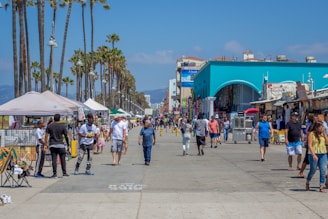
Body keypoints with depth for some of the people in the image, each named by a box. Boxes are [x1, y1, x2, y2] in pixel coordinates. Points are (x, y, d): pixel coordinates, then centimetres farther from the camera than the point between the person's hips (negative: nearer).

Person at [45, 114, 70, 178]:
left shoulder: (49, 126, 4)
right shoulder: (62, 126, -1)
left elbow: (46, 135, 0)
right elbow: (66, 136, 0)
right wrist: (68, 143, 10)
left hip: (52, 145, 2)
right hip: (60, 145, -1)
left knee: (54, 159, 0)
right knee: (63, 159, 7)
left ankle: (54, 173, -1)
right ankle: (64, 172, 8)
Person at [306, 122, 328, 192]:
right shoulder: (311, 134, -5)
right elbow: (309, 145, -12)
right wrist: (313, 155, -21)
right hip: (314, 154, -4)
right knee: (313, 170, 4)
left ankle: (321, 187, -5)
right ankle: (307, 183, 31)